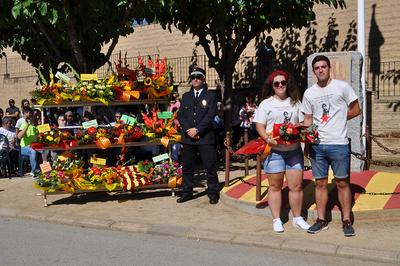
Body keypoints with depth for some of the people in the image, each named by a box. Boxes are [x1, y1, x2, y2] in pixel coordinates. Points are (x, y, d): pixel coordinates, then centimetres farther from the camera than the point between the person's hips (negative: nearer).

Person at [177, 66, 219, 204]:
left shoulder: (210, 96, 4)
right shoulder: (186, 96, 17)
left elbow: (210, 115, -7)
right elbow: (180, 115, 8)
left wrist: (197, 130, -14)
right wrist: (188, 130, -8)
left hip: (205, 137, -4)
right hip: (188, 137, 4)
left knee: (210, 167, -1)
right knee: (187, 167, 9)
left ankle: (213, 193, 9)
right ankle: (187, 192, 20)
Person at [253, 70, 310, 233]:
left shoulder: (295, 103, 13)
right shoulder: (266, 104, 5)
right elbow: (259, 126, 0)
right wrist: (268, 139, -17)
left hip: (294, 150, 2)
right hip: (274, 150, -2)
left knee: (296, 185, 2)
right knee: (275, 186, 4)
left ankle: (297, 218, 17)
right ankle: (276, 220, 15)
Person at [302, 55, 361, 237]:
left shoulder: (342, 87, -1)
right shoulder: (309, 93, 10)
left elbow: (355, 110, 3)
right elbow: (308, 119, 11)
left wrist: (336, 119, -2)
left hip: (338, 143, -3)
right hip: (317, 145, 3)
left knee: (342, 183, 4)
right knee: (320, 183, 9)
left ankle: (347, 221, 14)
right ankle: (321, 220, 18)